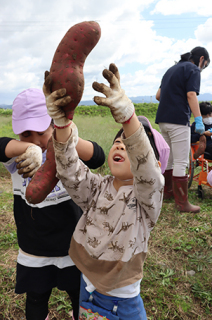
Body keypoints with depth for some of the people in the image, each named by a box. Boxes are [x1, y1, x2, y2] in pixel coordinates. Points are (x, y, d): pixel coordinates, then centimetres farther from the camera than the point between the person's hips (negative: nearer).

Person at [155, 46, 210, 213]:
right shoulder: (193, 69, -2)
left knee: (168, 159, 18)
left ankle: (168, 192, 30)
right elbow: (191, 95, -16)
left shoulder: (172, 69, 23)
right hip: (178, 120, -9)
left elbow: (158, 95, 21)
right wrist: (199, 121, -20)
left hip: (163, 119, 9)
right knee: (180, 163, -6)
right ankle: (182, 203, 0)